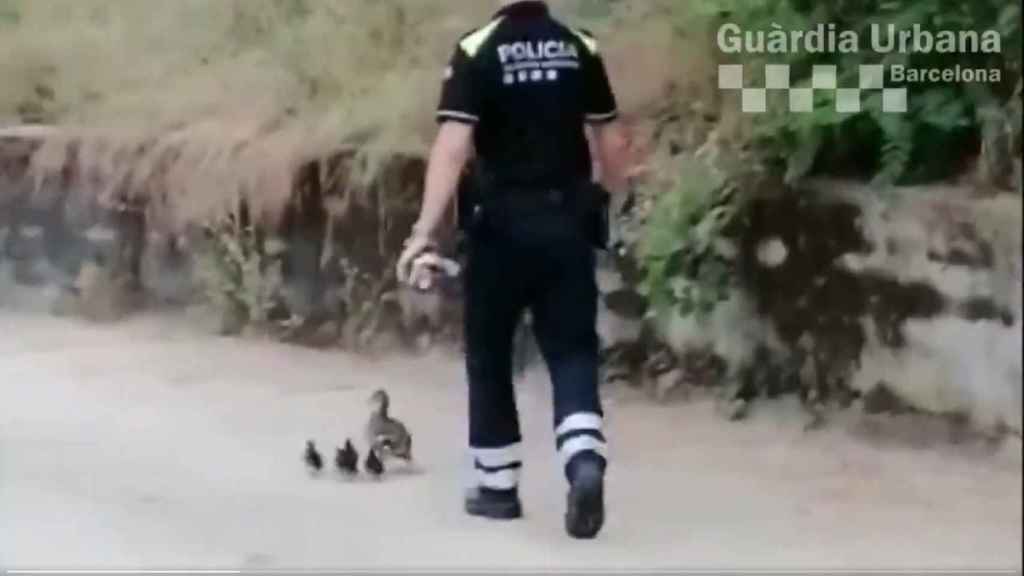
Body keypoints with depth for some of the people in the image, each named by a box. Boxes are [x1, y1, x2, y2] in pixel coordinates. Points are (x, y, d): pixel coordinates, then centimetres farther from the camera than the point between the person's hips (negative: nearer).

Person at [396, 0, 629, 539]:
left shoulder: (476, 51, -9)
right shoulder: (581, 48, 3)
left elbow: (454, 144, -17)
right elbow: (610, 140, 8)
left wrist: (425, 230, -20)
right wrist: (609, 206, 24)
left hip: (502, 223, -3)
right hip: (568, 221, 3)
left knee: (489, 354, 13)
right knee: (572, 351, 4)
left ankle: (497, 485, 19)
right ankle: (585, 463, -19)